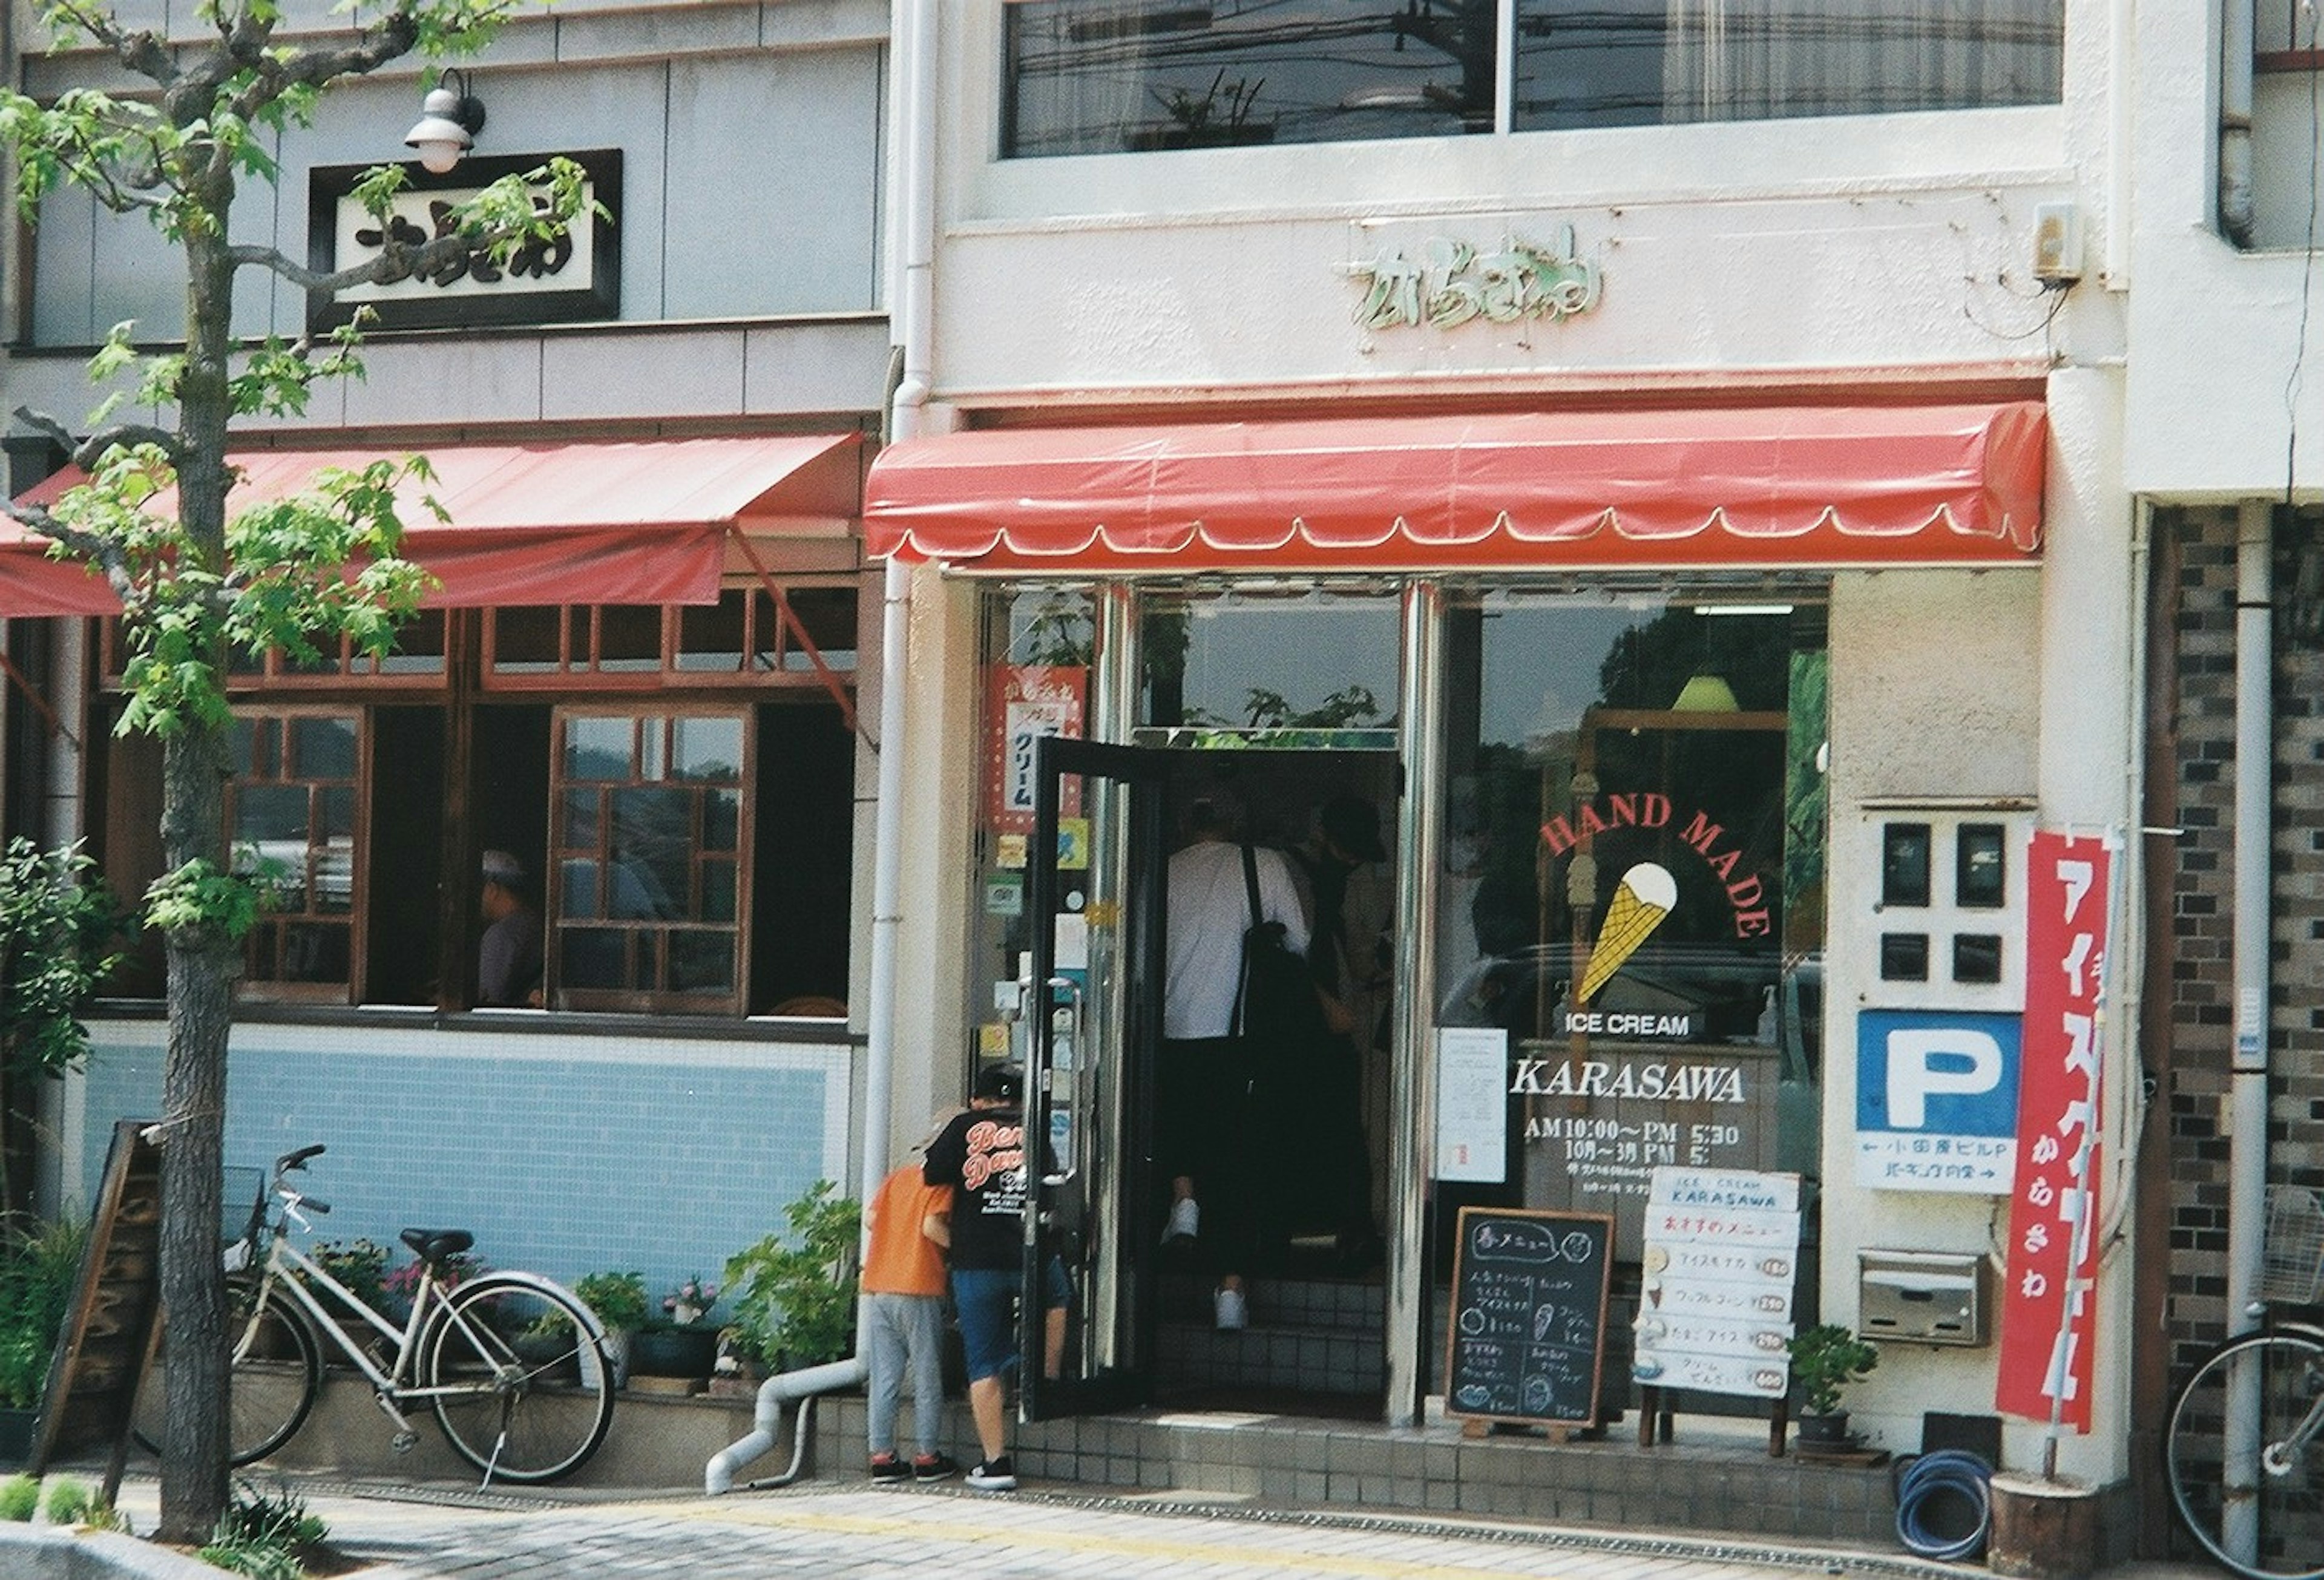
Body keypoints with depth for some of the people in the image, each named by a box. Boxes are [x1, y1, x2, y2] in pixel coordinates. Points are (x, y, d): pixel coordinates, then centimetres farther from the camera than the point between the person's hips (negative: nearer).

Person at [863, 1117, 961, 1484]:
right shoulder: (942, 1181, -4)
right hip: (919, 1291, -6)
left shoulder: (897, 1178, 16)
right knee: (928, 1377, 4)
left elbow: (871, 1219, 7)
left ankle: (882, 1455, 7)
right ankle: (928, 1457, 7)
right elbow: (933, 1225, -17)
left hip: (877, 1288, 6)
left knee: (885, 1376, 7)